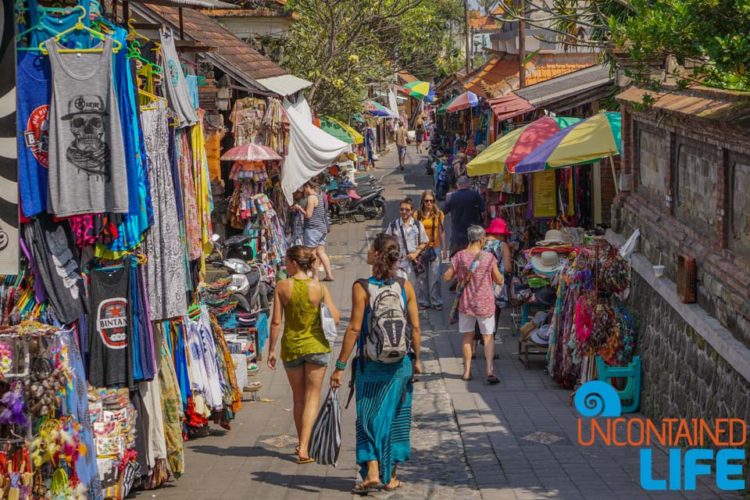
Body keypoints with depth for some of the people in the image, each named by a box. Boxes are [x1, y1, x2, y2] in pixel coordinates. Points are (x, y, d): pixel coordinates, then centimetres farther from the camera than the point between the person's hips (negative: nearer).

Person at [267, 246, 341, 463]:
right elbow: (335, 318, -7)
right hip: (316, 345, -1)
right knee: (312, 397, 5)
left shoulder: (282, 286, -9)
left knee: (298, 398, 18)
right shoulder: (319, 287, -8)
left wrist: (271, 350, 1)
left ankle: (302, 444, 29)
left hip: (291, 346, 1)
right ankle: (304, 448, -7)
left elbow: (276, 321, -8)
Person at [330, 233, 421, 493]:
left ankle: (372, 473, -3)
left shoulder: (362, 287, -12)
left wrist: (340, 366, -9)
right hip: (401, 364, 3)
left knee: (369, 419, 8)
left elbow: (354, 329, -14)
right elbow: (415, 328, 0)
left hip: (371, 364, -3)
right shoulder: (405, 286, -2)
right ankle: (390, 477, 18)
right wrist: (416, 359, 13)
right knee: (395, 419, 12)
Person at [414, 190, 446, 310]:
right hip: (421, 248, 0)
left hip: (435, 247, 0)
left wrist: (444, 248, 6)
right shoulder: (418, 214, -2)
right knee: (422, 275, 6)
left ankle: (436, 301, 9)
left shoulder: (439, 214, 1)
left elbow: (442, 232, 6)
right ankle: (423, 301, 17)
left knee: (435, 275, 0)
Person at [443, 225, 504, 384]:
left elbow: (447, 277, -3)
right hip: (485, 303, -1)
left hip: (465, 302, 1)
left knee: (467, 337, 14)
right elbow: (499, 281, -2)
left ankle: (467, 371, 17)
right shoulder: (489, 257, -9)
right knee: (488, 337, 7)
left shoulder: (460, 256, -7)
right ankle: (490, 369, -9)